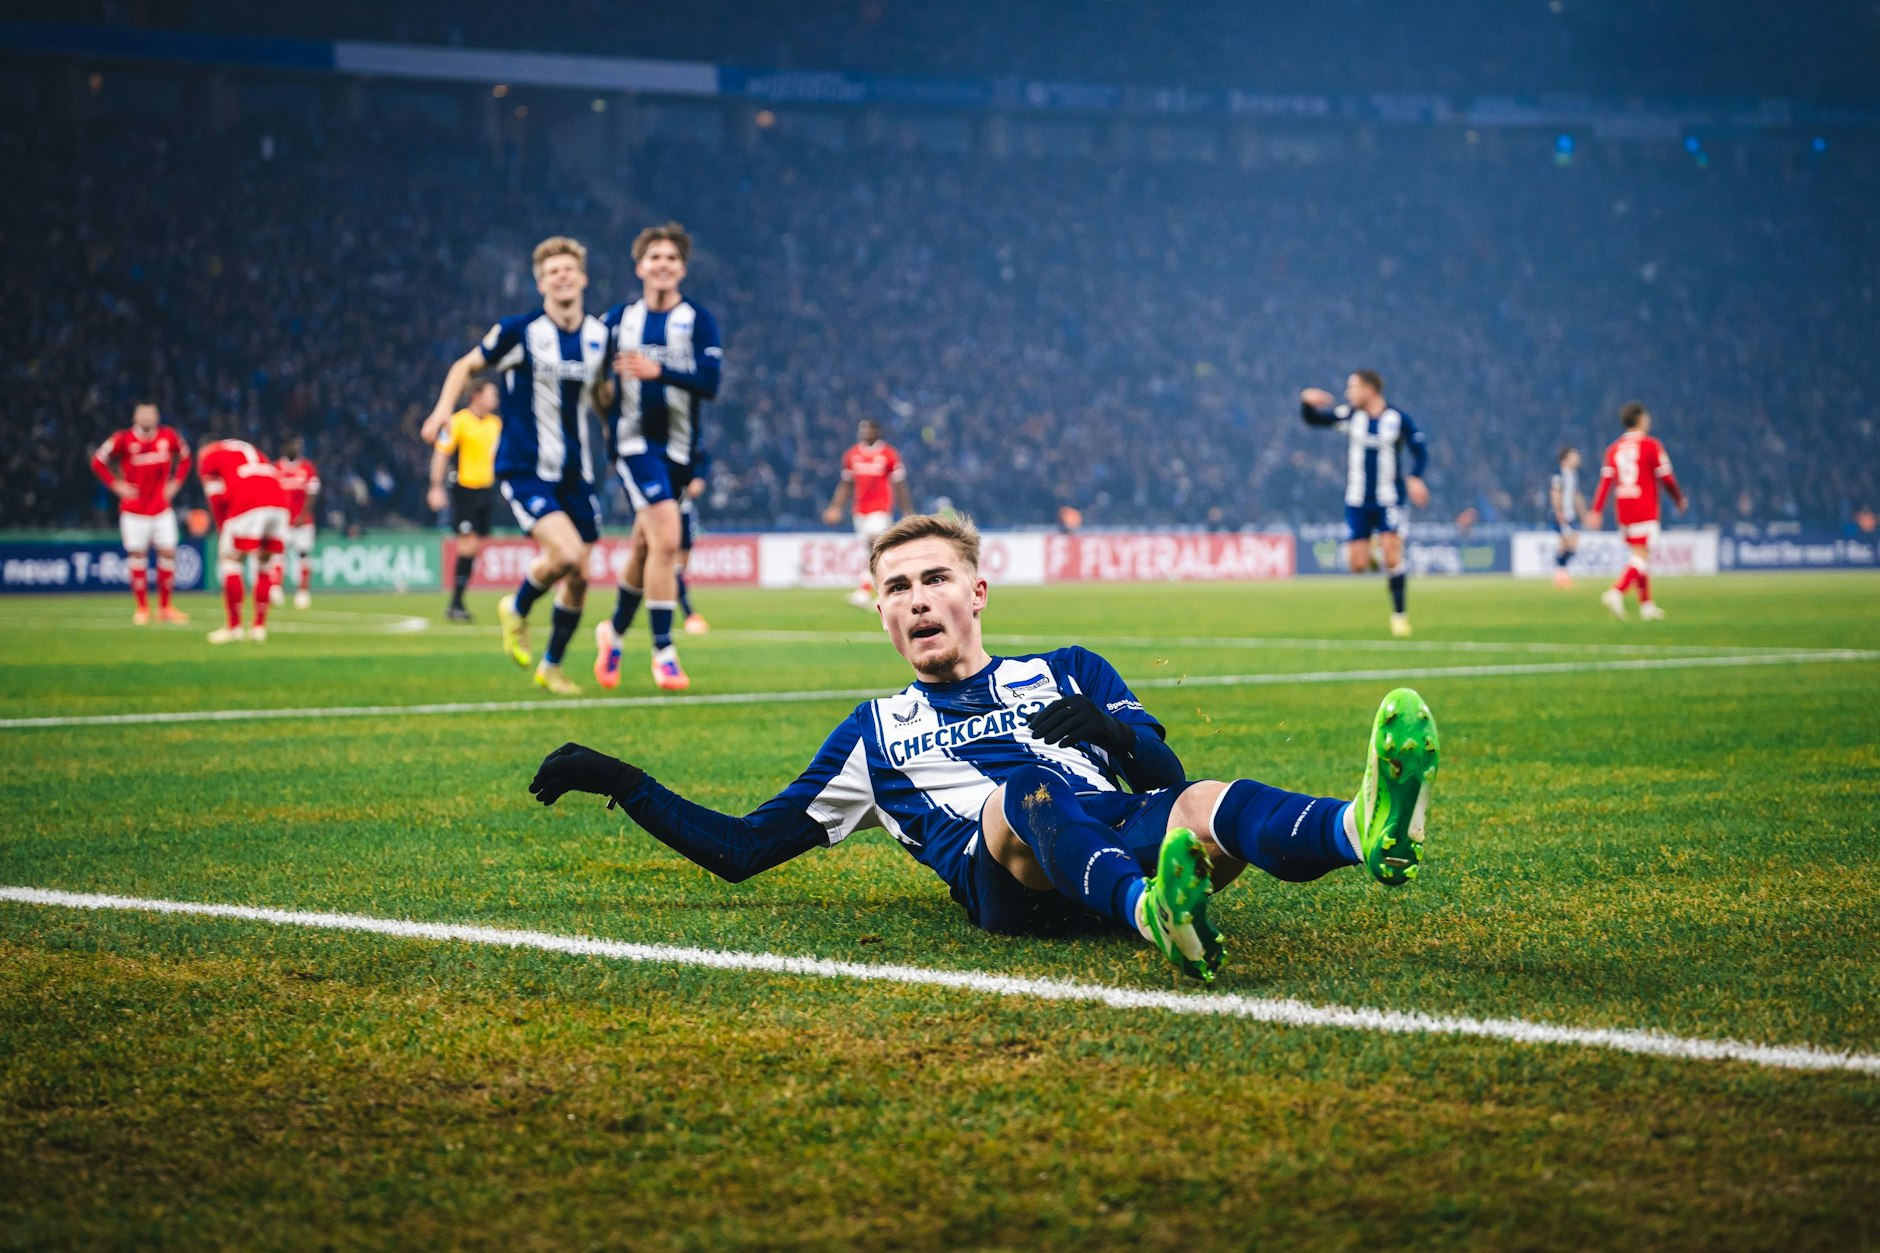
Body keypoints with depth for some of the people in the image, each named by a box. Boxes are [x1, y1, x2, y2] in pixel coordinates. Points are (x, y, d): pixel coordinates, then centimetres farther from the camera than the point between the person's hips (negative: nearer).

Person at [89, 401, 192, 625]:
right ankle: (141, 608, 7)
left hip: (162, 509, 3)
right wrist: (117, 485, -6)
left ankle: (165, 607, 10)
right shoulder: (123, 439, -9)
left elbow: (184, 457, 16)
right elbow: (98, 462, -1)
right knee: (137, 555, -2)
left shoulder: (168, 437, -1)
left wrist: (175, 482, 6)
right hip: (134, 510, -3)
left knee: (168, 553, -1)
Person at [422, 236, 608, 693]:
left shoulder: (599, 335, 5)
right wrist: (444, 407, -11)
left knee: (579, 577, 4)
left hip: (574, 474, 5)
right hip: (524, 468, -5)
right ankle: (517, 609, 8)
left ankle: (551, 666, 26)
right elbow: (467, 365, 4)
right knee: (566, 554, -24)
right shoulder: (519, 331, -9)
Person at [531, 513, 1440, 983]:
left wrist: (1110, 729, -1)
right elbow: (740, 850, 36)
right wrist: (625, 785, 28)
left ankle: (1363, 833, -68)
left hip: (1125, 830, 2)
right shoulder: (873, 734, 35)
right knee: (1030, 793, -38)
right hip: (1004, 877, -2)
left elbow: (1166, 783, 20)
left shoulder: (1068, 674, 34)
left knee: (1215, 806, -34)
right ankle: (1155, 917, -71)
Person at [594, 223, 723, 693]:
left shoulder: (698, 320, -1)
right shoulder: (618, 319, 5)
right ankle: (663, 652, -14)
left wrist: (658, 371, -25)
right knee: (666, 537, -19)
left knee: (644, 547, 12)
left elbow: (710, 381, -14)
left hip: (678, 448, 2)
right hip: (634, 442, -2)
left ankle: (614, 631, 37)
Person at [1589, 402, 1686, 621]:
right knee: (1641, 555, -9)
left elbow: (1605, 481, 2)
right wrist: (1679, 499, 10)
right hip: (1645, 509, -6)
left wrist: (1597, 511, 1)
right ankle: (1616, 592, -30)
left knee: (1639, 555, 16)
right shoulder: (1651, 446, -6)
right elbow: (1666, 478, -5)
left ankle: (1647, 604, 18)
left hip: (1622, 509, 6)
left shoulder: (1614, 449, 8)